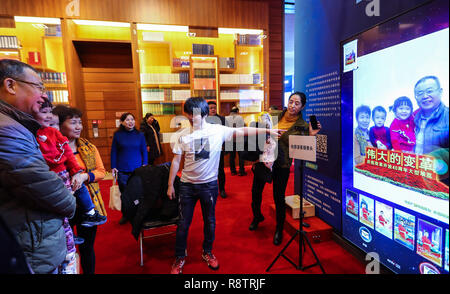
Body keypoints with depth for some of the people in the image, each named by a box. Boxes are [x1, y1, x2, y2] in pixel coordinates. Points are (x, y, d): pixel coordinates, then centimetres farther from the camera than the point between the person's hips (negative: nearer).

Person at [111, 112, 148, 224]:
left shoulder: (140, 135, 2)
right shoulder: (117, 135, 0)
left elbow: (144, 151, 5)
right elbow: (114, 152, 3)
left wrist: (145, 165, -2)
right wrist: (113, 167, -1)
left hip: (138, 170, 0)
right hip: (122, 171, 0)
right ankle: (125, 215, 28)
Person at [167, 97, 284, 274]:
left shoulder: (218, 130, -7)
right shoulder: (182, 135, -5)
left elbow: (242, 131, -3)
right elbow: (176, 161, 0)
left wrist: (268, 131, -5)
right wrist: (170, 185, 2)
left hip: (209, 184, 0)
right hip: (187, 185, 0)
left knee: (210, 221, 15)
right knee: (183, 223, 9)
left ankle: (207, 253, 39)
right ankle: (179, 258, 30)